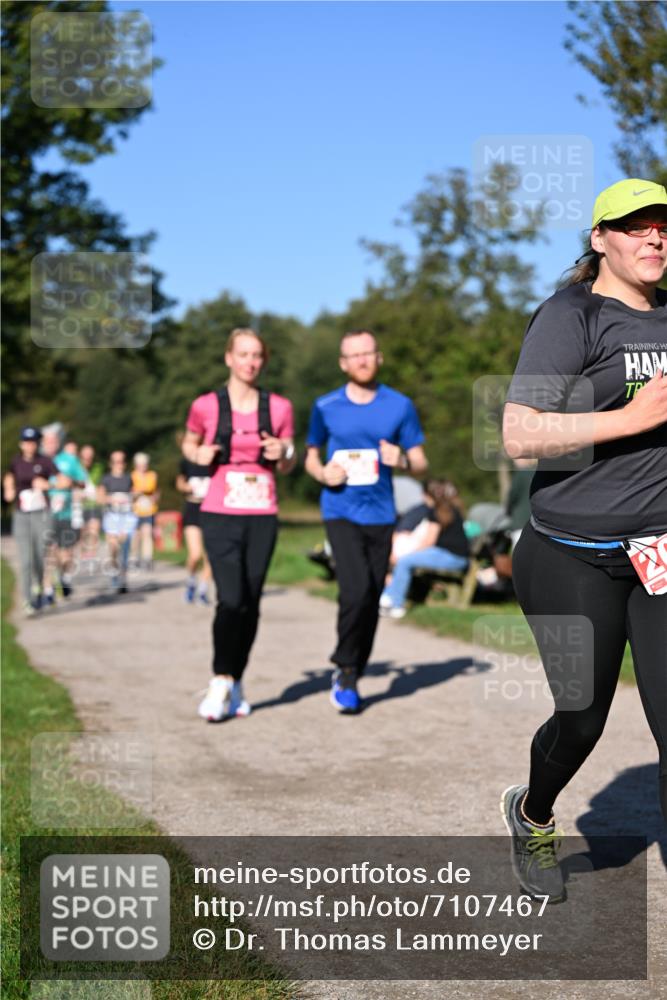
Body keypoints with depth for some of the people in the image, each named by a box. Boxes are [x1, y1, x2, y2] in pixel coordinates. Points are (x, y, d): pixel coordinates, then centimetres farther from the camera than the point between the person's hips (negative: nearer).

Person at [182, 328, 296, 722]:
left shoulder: (279, 407, 5)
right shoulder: (206, 406, 0)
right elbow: (189, 443, 17)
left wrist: (283, 452, -8)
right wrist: (198, 455, -5)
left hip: (262, 517, 3)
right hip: (220, 515, -2)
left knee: (251, 603, 5)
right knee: (231, 599, -14)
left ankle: (236, 682, 20)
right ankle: (221, 682, 2)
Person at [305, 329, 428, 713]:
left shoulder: (400, 406, 3)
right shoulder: (326, 407, 3)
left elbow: (422, 465, 6)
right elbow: (311, 457, 15)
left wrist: (402, 460, -17)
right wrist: (323, 473, -8)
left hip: (381, 515, 2)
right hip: (341, 513, -2)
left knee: (371, 602, 6)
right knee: (356, 591, -20)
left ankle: (351, 678, 23)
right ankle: (345, 668, 0)